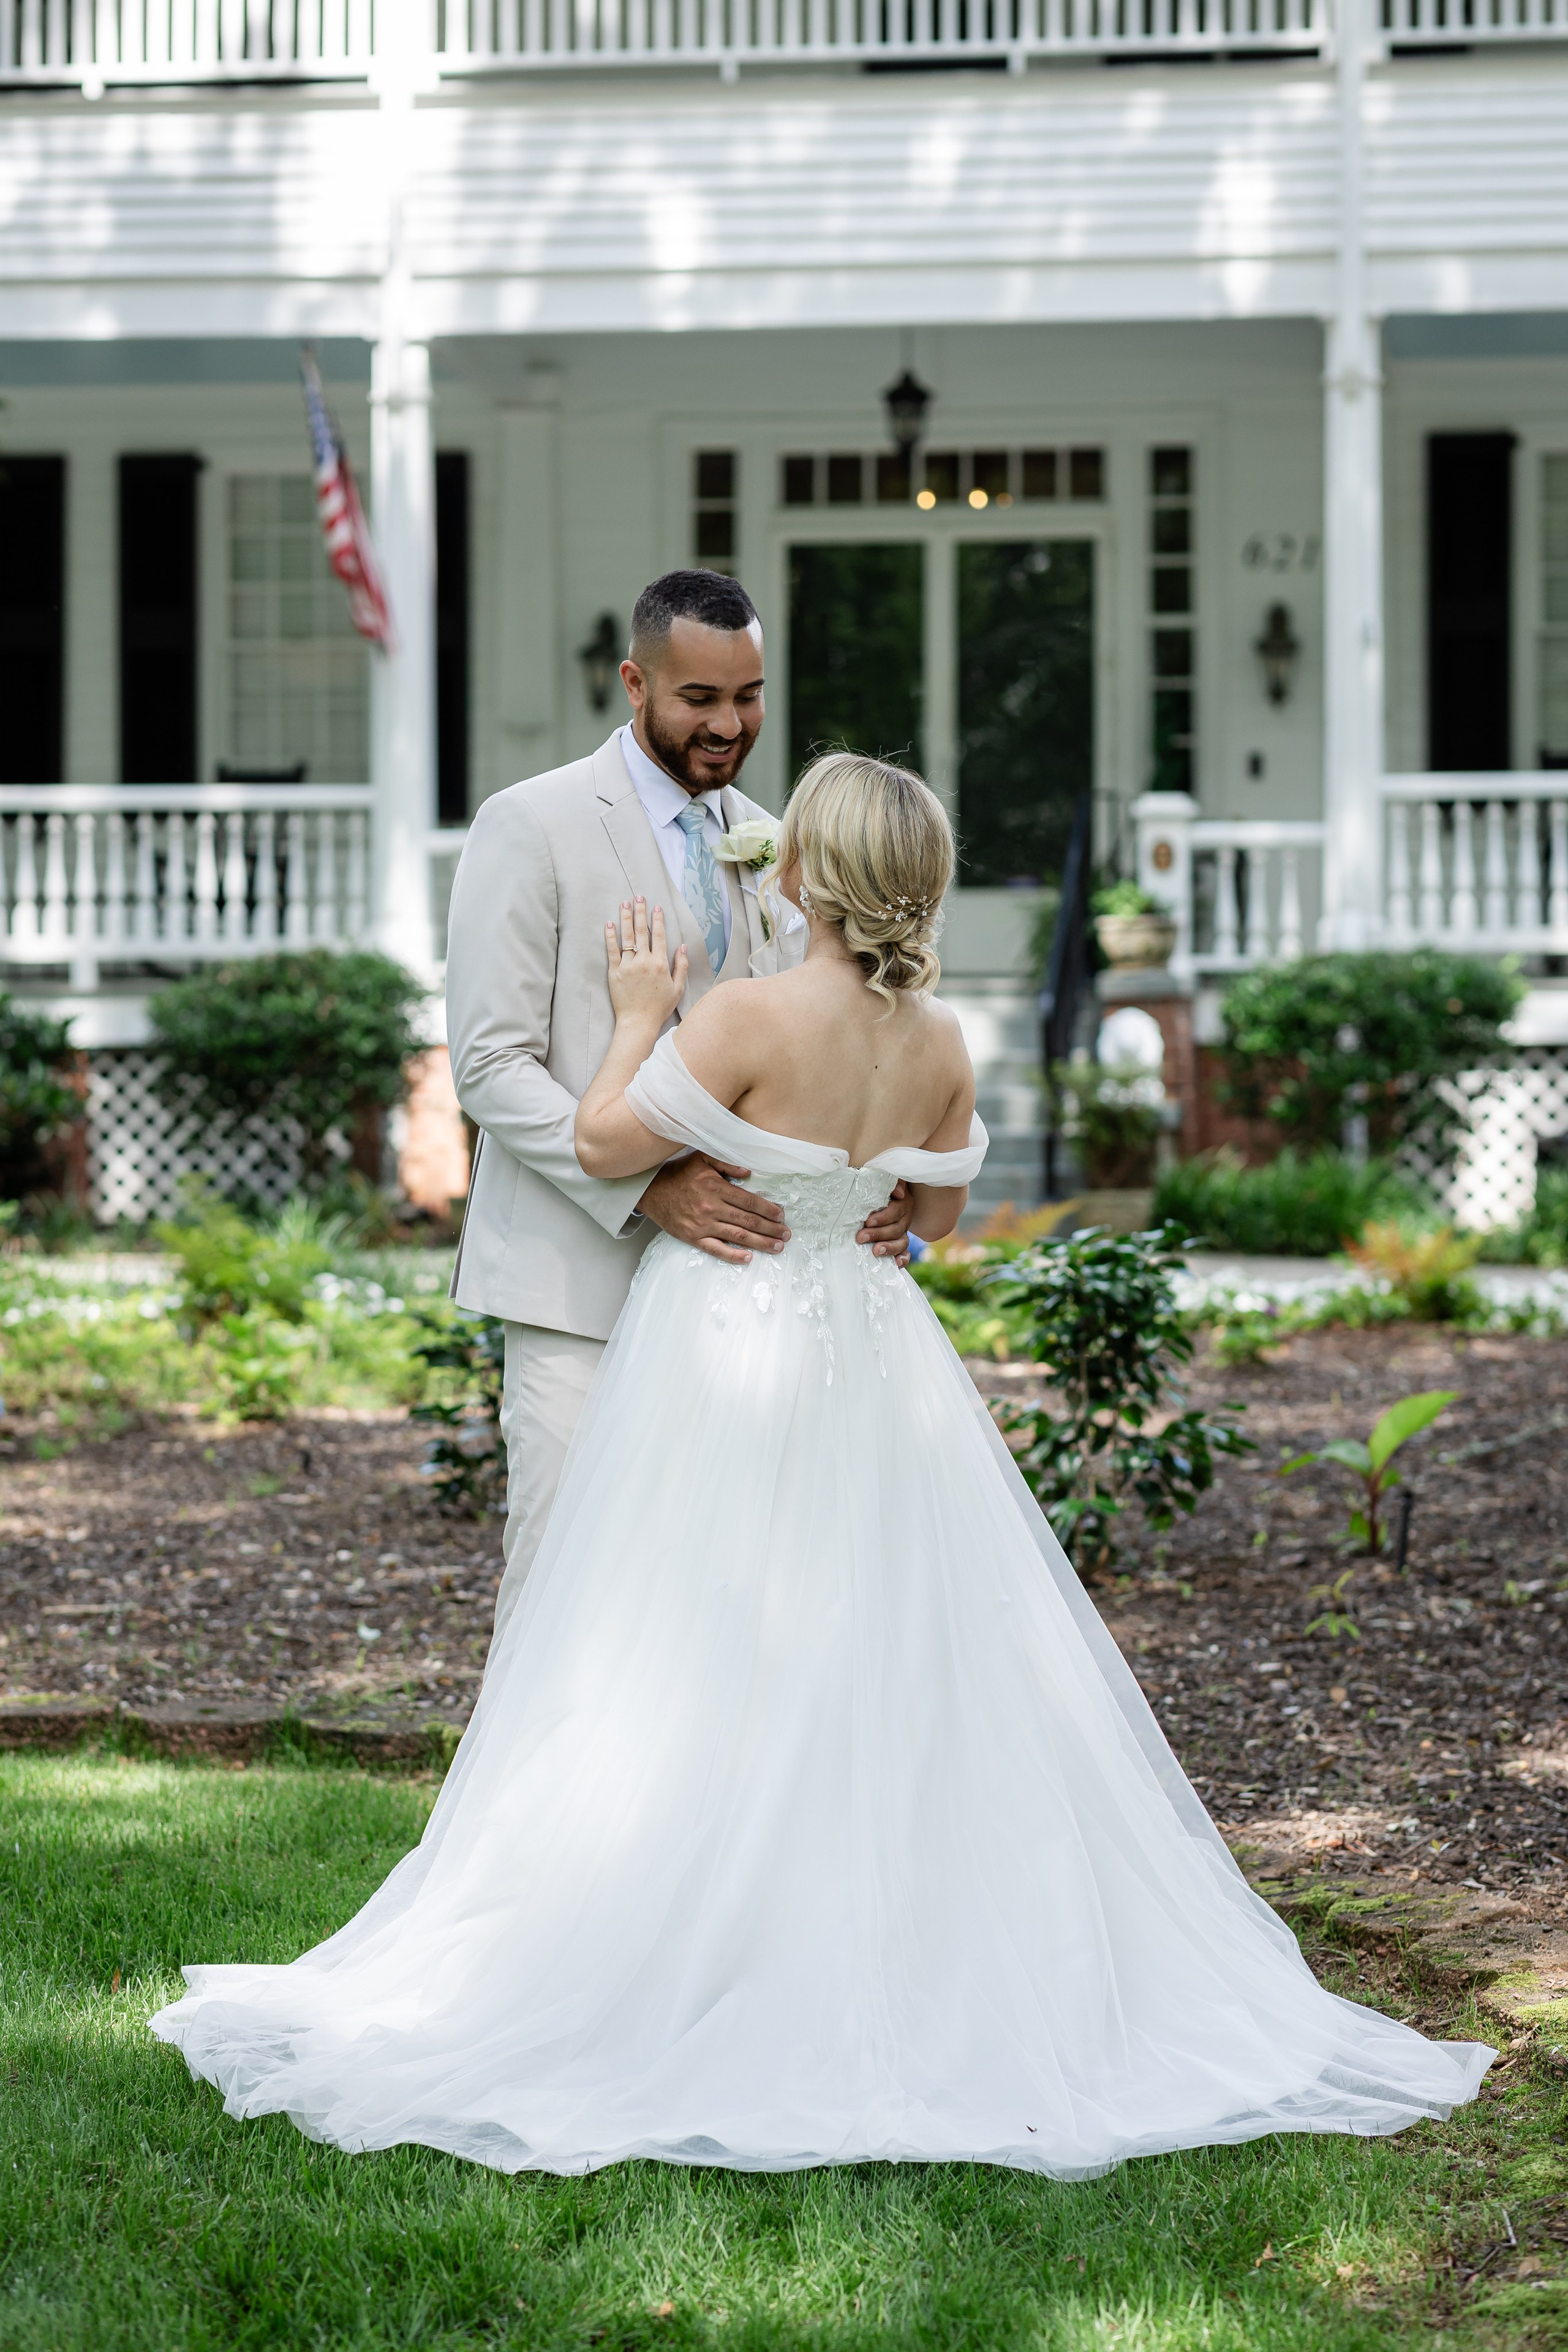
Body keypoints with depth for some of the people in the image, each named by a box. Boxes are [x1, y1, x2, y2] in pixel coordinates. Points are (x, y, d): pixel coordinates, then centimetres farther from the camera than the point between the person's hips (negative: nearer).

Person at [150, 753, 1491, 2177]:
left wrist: (640, 1018, 3)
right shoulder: (940, 1043, -2)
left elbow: (607, 1146, -11)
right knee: (904, 1679, 12)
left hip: (731, 1355, -5)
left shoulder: (748, 1021, -20)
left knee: (697, 1686, 2)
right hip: (871, 1359, 5)